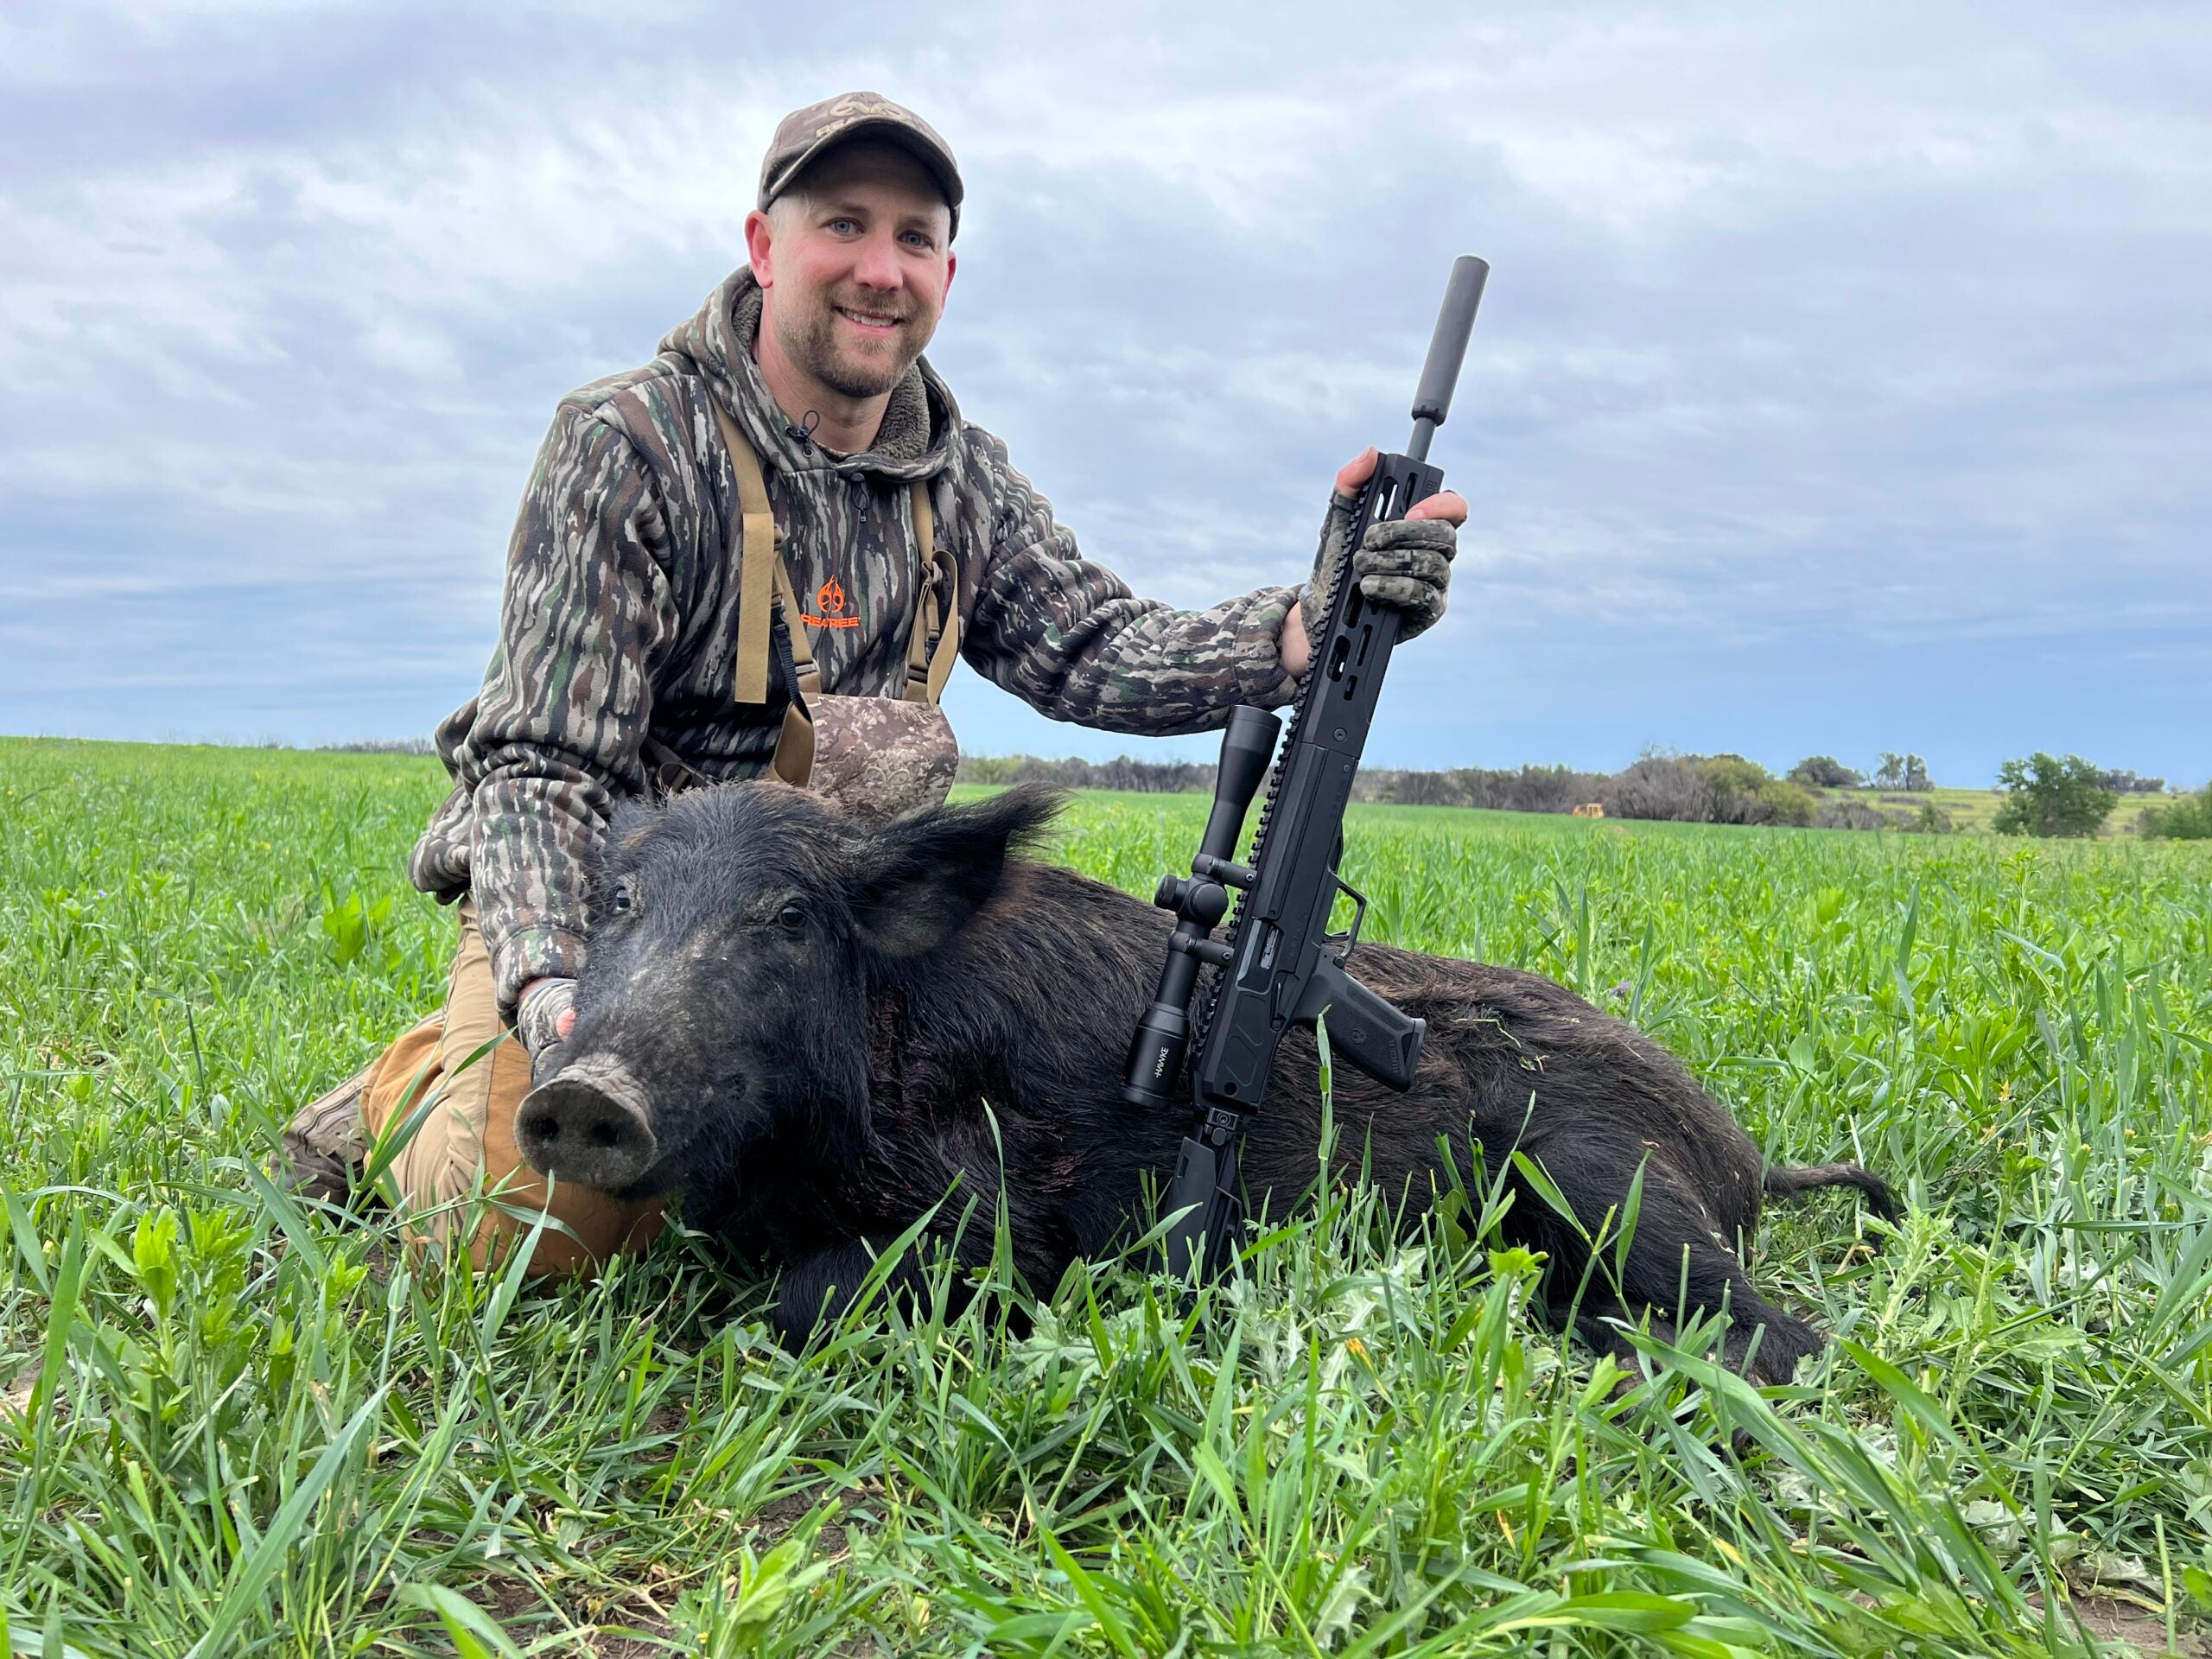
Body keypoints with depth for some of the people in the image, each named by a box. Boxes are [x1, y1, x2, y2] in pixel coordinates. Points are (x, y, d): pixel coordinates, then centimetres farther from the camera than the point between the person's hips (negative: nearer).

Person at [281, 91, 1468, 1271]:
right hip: (585, 900, -6)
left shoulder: (962, 482, 3)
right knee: (539, 1230, -26)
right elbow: (542, 768, -21)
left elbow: (1101, 654, -9)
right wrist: (550, 989, -39)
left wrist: (1314, 619, -28)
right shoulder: (633, 446, -16)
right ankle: (413, 1090, 9)